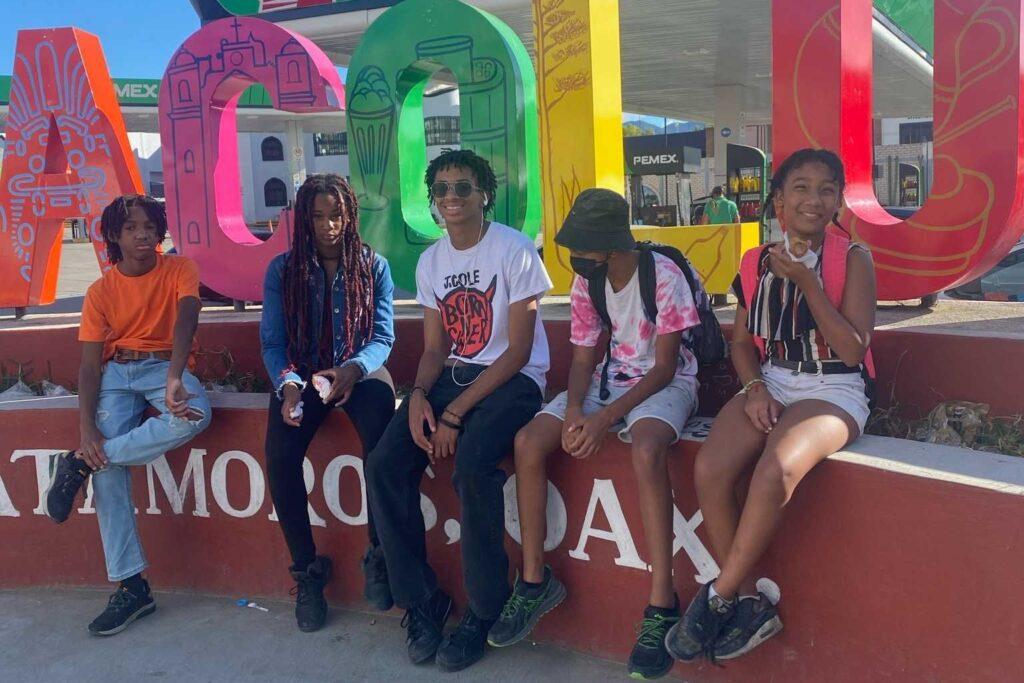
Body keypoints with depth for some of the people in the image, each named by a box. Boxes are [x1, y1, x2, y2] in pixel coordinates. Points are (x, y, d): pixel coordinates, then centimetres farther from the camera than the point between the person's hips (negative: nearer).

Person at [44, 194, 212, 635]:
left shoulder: (179, 269, -1)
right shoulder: (101, 291, 4)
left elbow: (186, 318, -20)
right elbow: (89, 364, -2)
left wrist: (174, 378, -38)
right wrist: (87, 428, -18)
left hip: (165, 366, -1)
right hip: (116, 373, 1)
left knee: (194, 415, -36)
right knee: (106, 460, -23)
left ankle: (78, 466, -22)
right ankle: (131, 585, -17)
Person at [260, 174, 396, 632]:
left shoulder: (374, 266, 6)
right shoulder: (282, 270, 7)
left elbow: (382, 337, 0)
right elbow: (272, 342, 2)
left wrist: (354, 369, -22)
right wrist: (288, 384, -20)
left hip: (360, 371, -1)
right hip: (303, 375, 1)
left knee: (381, 438, -35)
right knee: (279, 454, -29)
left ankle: (378, 555, -17)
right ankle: (306, 569, -9)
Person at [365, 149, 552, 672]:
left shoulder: (514, 251, -9)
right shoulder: (431, 261, 10)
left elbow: (518, 350, -12)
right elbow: (435, 348, 11)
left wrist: (454, 414, -16)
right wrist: (419, 394, -12)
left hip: (511, 379, -6)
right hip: (451, 376, 6)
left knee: (471, 463, -33)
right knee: (384, 466, -16)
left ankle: (483, 610, -13)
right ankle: (421, 603, 0)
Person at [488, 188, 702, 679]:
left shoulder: (663, 275, -18)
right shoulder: (586, 282, -1)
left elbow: (665, 366, -17)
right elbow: (583, 359, 3)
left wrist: (607, 418, -25)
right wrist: (574, 410, -17)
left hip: (665, 382, -6)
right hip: (612, 378, 6)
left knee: (646, 450, -39)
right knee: (528, 442, -14)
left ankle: (661, 605, -29)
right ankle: (534, 580, 0)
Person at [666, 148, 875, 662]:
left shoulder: (852, 259, -3)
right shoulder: (757, 262, 9)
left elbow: (853, 350, -11)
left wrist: (807, 282, -17)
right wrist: (754, 387, -6)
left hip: (833, 390, -4)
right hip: (770, 384, 4)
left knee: (776, 468, -35)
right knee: (709, 468, -25)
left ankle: (717, 598, -18)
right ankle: (749, 605, -9)